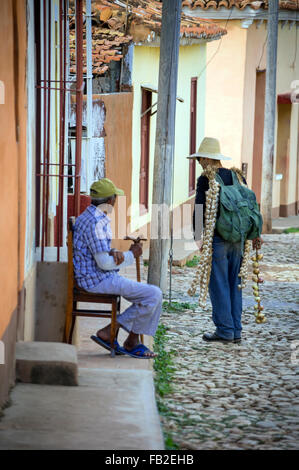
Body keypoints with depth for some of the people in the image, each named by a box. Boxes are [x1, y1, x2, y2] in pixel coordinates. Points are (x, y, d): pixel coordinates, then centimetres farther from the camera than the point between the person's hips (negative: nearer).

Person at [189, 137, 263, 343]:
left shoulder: (206, 180, -8)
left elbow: (200, 210, -15)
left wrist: (199, 238, -16)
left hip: (217, 239, -6)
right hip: (238, 239, 7)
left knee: (219, 286, -1)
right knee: (234, 285, 11)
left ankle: (225, 330, -1)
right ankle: (236, 331, 13)